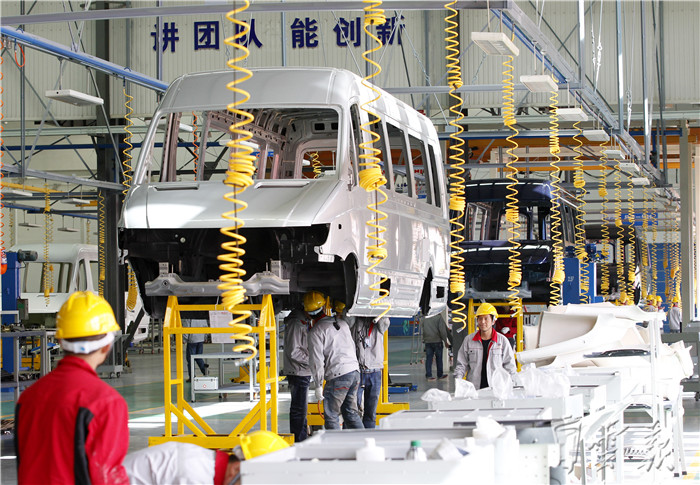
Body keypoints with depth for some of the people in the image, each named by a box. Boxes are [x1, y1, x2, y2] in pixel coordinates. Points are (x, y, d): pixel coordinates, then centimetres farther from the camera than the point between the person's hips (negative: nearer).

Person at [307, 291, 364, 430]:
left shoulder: (315, 331, -7)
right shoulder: (342, 323, 14)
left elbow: (316, 360, -10)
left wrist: (318, 385, -6)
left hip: (338, 376, -7)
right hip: (354, 371, 7)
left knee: (330, 416, 3)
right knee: (351, 413, 16)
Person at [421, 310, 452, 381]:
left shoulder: (425, 319, 10)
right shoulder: (439, 317, -8)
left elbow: (423, 330, 15)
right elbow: (442, 330, -13)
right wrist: (445, 341, -6)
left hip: (427, 341, 4)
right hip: (437, 341, -4)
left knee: (428, 359, 4)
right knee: (439, 358, 7)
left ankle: (428, 375, -2)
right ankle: (440, 375, 15)